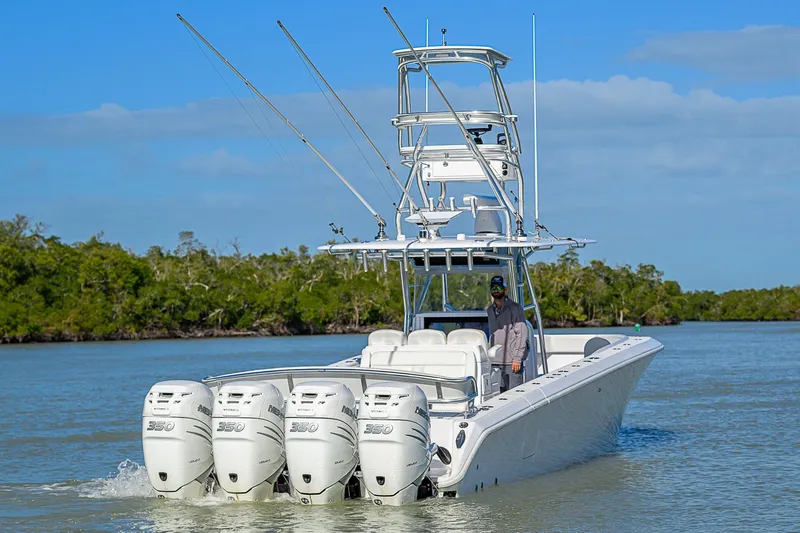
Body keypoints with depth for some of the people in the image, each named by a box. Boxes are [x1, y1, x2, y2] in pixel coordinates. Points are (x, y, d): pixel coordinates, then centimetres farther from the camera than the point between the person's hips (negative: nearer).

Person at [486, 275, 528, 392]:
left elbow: (522, 334, -7)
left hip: (511, 362, -5)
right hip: (494, 362, 5)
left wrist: (517, 358, -13)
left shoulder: (515, 308, -2)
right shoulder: (489, 310, 15)